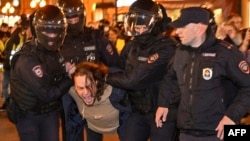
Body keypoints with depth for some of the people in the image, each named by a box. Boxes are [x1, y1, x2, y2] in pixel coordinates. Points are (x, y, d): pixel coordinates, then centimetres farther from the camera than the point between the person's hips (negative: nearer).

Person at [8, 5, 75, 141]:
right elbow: (47, 93, -29)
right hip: (28, 115, -7)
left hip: (50, 111, 7)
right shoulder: (27, 59, -27)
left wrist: (66, 70, -14)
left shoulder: (54, 51, -1)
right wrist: (70, 77, -18)